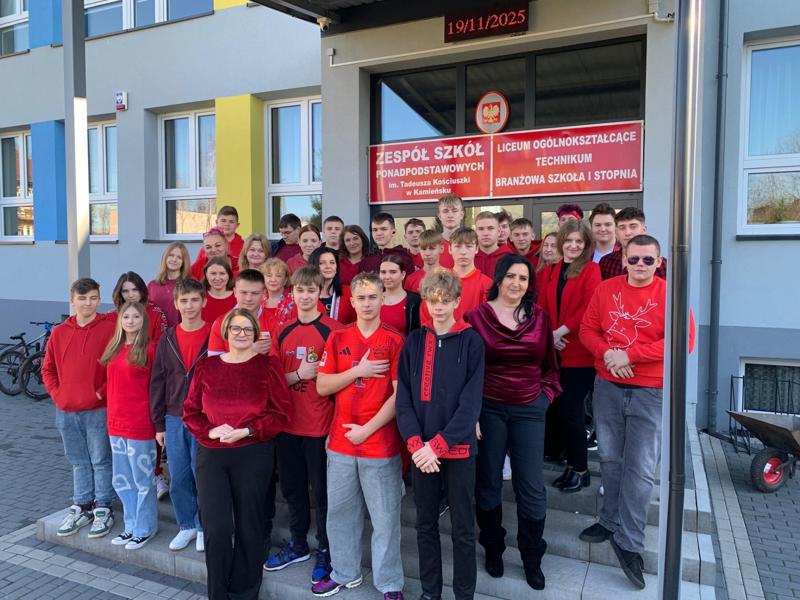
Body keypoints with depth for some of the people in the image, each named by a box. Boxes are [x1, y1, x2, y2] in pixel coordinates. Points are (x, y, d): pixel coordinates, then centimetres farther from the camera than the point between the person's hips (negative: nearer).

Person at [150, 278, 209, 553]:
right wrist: (159, 424, 5)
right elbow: (157, 383, 7)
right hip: (174, 420, 4)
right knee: (178, 479, 10)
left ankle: (204, 527, 23)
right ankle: (187, 526, 28)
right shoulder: (167, 339, 5)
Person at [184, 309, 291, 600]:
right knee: (216, 528, -2)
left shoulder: (268, 365, -1)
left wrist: (246, 431, -15)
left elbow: (280, 414, -4)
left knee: (249, 527, 9)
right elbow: (191, 411, 9)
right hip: (211, 455, 2)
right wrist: (209, 431, -9)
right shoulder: (206, 366, 7)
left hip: (254, 454, -1)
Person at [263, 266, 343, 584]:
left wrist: (337, 427, -14)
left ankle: (325, 551, 26)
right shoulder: (283, 333, 7)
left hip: (320, 426, -5)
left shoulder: (333, 330, -9)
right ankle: (298, 544, 37)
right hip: (288, 424, 5)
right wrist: (300, 374, -13)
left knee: (322, 491, 7)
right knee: (292, 488, 18)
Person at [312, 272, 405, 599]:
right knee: (340, 511, 16)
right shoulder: (337, 338, 4)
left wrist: (367, 429, -13)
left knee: (385, 517, 7)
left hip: (381, 443, -4)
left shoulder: (395, 341, -7)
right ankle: (344, 573, 35)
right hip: (340, 441, 4)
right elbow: (322, 386, 0)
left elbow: (400, 394, -10)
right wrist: (358, 370, -13)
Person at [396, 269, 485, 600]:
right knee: (426, 524, 15)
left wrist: (438, 444, -16)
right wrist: (415, 443, -13)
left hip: (459, 447, -3)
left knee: (463, 527, 9)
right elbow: (403, 397, 0)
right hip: (421, 449, 3)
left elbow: (471, 402, -10)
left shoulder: (471, 341, -5)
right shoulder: (414, 341, 4)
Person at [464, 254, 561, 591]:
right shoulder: (476, 317, -6)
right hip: (487, 409, -2)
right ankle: (493, 549, 34)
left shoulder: (540, 318, 3)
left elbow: (550, 365, 13)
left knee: (531, 488, 5)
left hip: (529, 411, 2)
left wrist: (547, 394, 2)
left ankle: (532, 558, 27)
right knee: (488, 484, 12)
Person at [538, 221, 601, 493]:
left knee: (570, 410, -2)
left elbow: (589, 307, -14)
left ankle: (580, 469, 15)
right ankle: (571, 464, 23)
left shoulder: (591, 270, -3)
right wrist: (549, 334, -5)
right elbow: (542, 306, 9)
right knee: (557, 408, 8)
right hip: (554, 350, 5)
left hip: (579, 352, -5)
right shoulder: (550, 270, 13)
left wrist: (562, 331, -15)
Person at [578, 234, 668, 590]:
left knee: (640, 468, 0)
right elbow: (588, 329, 6)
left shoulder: (670, 293, -7)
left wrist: (629, 354, -19)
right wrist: (607, 353, -14)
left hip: (650, 392, -3)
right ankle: (611, 520, 32)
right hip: (607, 387, 4)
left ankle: (629, 542, 11)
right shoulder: (606, 289, 4)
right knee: (610, 459, 15)